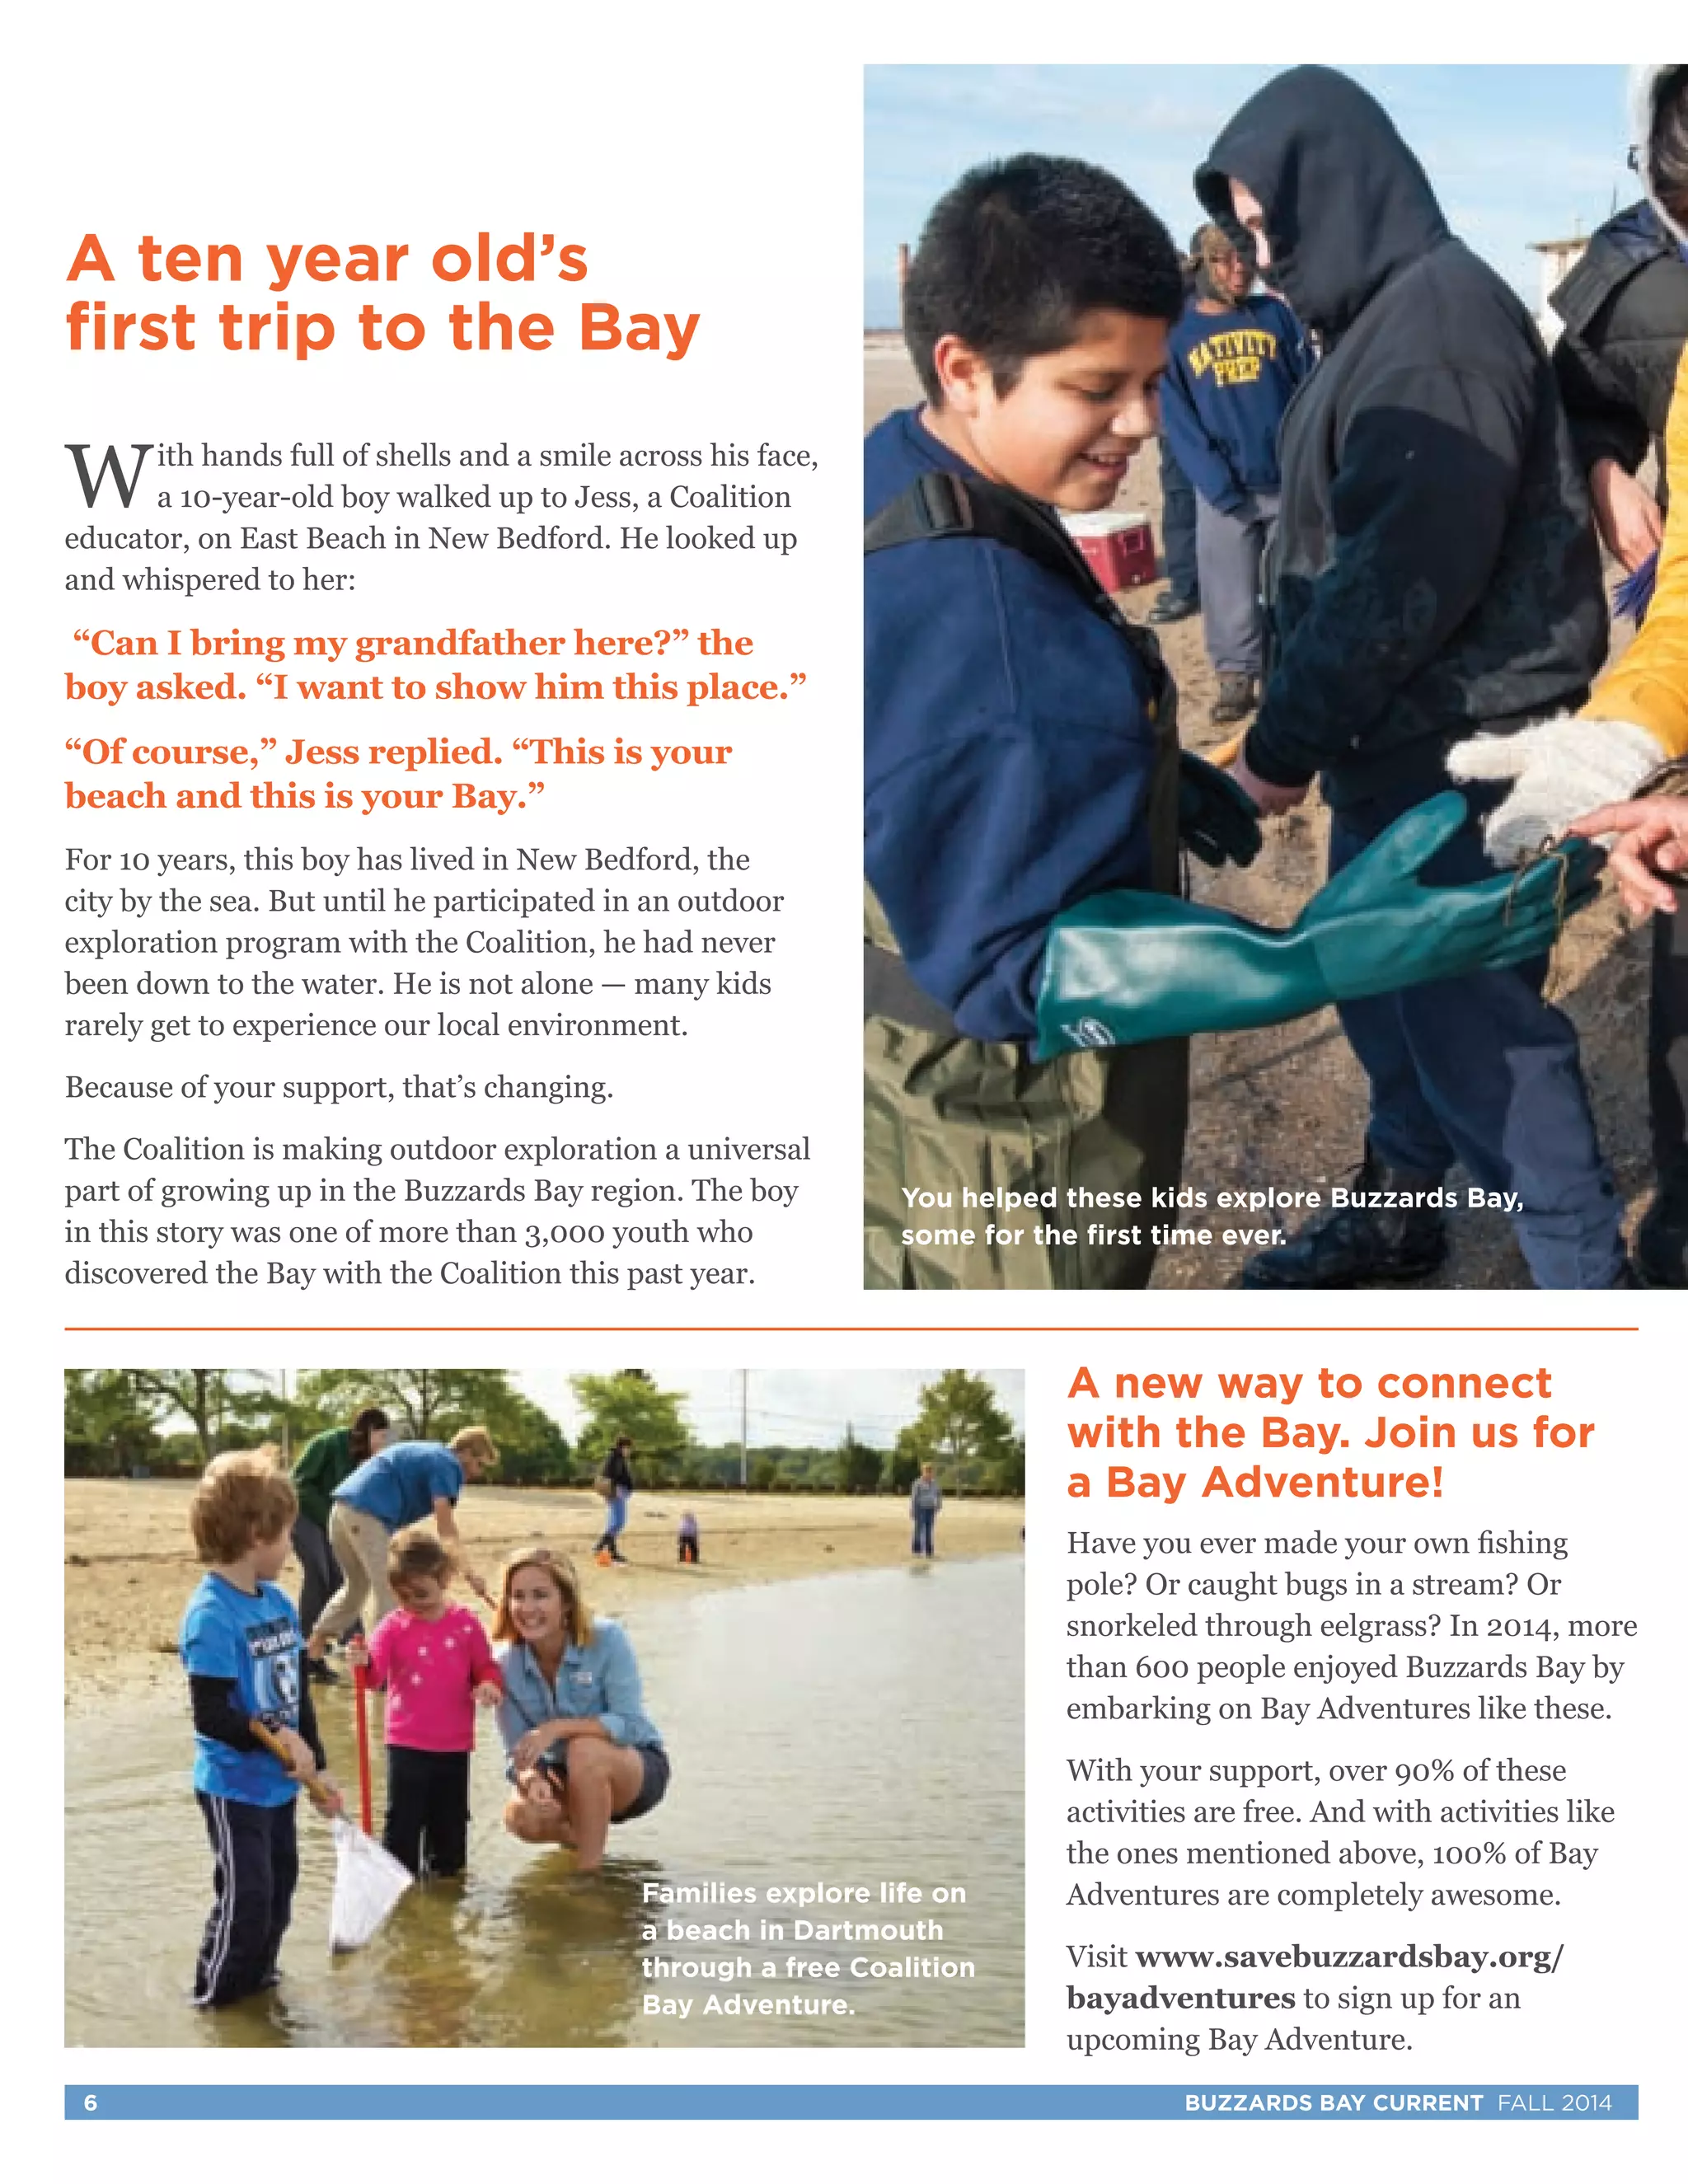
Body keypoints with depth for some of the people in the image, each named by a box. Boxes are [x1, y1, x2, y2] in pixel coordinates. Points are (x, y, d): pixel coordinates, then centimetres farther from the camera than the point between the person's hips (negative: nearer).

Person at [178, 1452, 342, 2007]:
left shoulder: (279, 1603, 2)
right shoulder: (211, 1615, -24)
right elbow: (211, 1716, -26)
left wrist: (316, 1766, 8)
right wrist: (279, 1738, -25)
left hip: (279, 1781, 8)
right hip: (234, 1786, -8)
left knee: (279, 1885, 18)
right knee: (245, 1896, 1)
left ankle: (258, 1980, 35)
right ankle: (217, 1999, 19)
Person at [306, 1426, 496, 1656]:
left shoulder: (429, 1454, 27)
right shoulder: (447, 1464, -2)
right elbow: (446, 1529, -12)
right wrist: (469, 1573, -19)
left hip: (344, 1507, 10)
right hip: (367, 1514, -10)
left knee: (357, 1586, 25)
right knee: (391, 1594, -3)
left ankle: (317, 1640, 22)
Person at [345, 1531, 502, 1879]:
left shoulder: (465, 1624, -1)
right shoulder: (393, 1626, -7)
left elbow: (485, 1666, 7)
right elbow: (375, 1673, -20)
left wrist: (489, 1684, -15)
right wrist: (363, 1662, -43)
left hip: (455, 1744, 2)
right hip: (406, 1743, -2)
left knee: (449, 1818, 14)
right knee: (403, 1817, 0)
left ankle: (446, 1869, 30)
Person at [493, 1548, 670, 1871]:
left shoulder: (606, 1639, -21)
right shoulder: (507, 1664, -12)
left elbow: (630, 1724, -27)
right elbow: (517, 1754, -12)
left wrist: (559, 1727, -38)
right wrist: (531, 1778, -36)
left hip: (636, 1769, -3)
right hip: (564, 1777, 3)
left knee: (585, 1750, -36)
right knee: (521, 1816, -28)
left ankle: (589, 1869, -20)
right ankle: (577, 1837, 7)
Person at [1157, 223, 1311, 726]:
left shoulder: (1277, 315, 6)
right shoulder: (1176, 331, 1)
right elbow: (1175, 417, -4)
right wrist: (1217, 484, -14)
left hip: (1290, 481, 1)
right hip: (1222, 490, -1)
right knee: (1230, 591, 2)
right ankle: (1237, 678, 13)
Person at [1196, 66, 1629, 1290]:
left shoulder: (1439, 316, -19)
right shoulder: (1386, 318, 13)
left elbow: (1404, 574, -24)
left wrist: (1281, 745, -16)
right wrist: (1304, 732, 9)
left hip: (1457, 762, -10)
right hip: (1395, 748, 10)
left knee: (1477, 1031, -3)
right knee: (1387, 994, 21)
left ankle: (1586, 1276, 9)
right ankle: (1397, 1217, 38)